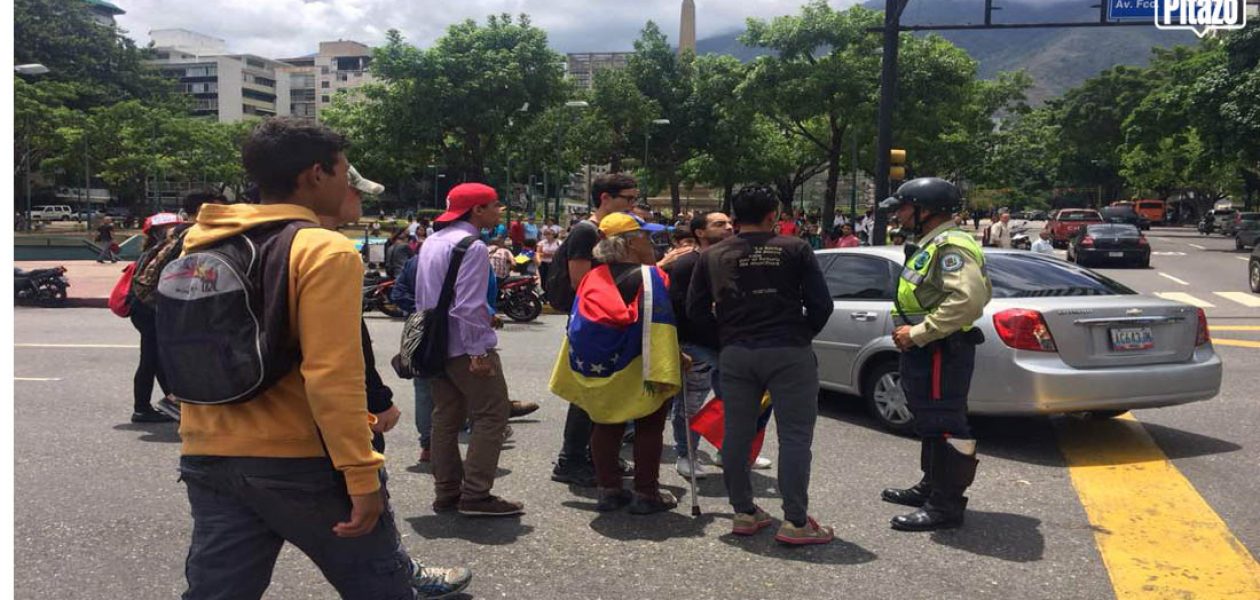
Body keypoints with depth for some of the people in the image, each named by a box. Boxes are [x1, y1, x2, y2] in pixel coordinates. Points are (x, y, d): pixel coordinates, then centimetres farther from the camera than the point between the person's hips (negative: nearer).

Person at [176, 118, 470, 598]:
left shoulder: (200, 244, 8)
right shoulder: (324, 250, -15)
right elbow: (332, 377, -22)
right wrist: (361, 474, -19)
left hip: (208, 458, 7)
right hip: (300, 458, -6)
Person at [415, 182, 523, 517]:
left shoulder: (431, 242, 14)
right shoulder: (471, 246, -15)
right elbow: (468, 305, -22)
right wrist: (479, 351, -21)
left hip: (437, 345, 10)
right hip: (465, 347, -9)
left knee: (446, 417, 13)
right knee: (492, 415, -3)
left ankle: (446, 493, 18)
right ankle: (476, 496, -4)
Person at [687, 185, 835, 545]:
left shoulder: (713, 256, 7)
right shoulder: (795, 249, -1)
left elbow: (695, 309, 7)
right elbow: (821, 303, -3)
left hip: (735, 354, 3)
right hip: (788, 353, -3)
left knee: (737, 434, 12)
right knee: (795, 436, 2)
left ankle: (744, 513, 20)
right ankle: (795, 522, 2)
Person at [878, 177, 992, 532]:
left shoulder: (951, 246, -16)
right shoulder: (933, 245, 17)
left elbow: (968, 299, -30)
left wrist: (918, 333, -24)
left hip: (942, 353, -11)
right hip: (928, 352, 11)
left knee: (944, 426, -6)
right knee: (931, 422, 20)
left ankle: (946, 506, 1)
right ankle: (932, 487, 34)